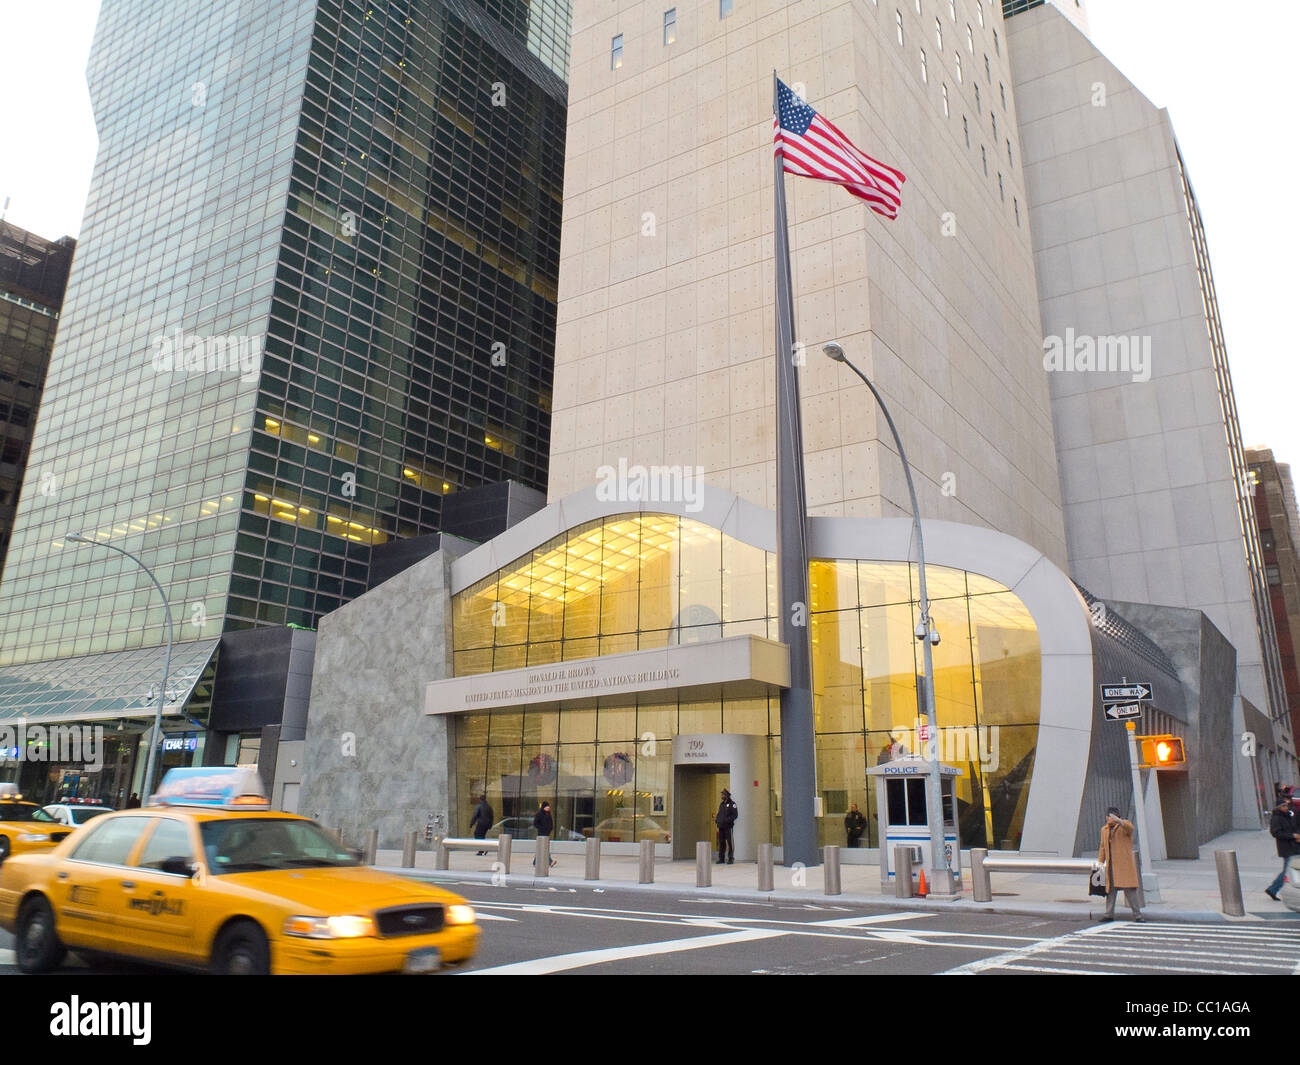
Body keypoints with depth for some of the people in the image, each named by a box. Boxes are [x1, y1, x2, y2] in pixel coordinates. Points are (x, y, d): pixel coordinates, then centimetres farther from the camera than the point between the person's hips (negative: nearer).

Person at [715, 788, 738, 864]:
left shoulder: (732, 804, -3)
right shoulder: (721, 804, 18)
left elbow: (735, 814, -11)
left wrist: (727, 820, -19)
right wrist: (716, 820, 6)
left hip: (728, 826, -7)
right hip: (721, 826, 7)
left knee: (730, 843, -6)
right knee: (721, 843, 8)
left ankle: (731, 859, -3)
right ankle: (721, 858, 14)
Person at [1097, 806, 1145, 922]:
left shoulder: (1125, 825, -1)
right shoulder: (1104, 829, 15)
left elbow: (1130, 828, -27)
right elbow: (1103, 847, 20)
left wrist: (1118, 821, -45)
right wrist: (1100, 862, 13)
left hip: (1125, 864, -5)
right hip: (1111, 864, 5)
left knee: (1130, 888, -7)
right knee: (1110, 888, 7)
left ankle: (1137, 914, 0)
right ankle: (1109, 914, 12)